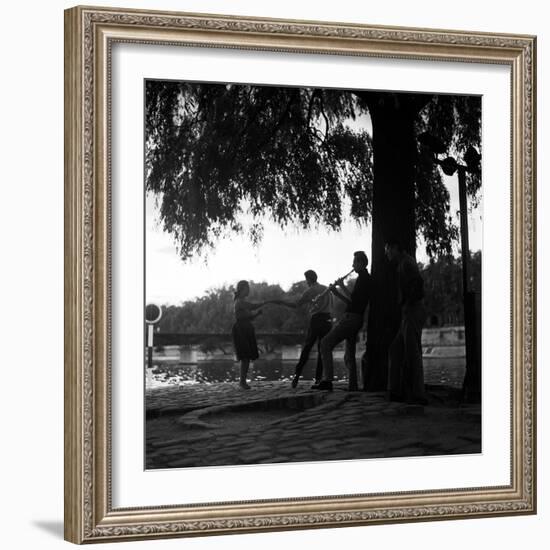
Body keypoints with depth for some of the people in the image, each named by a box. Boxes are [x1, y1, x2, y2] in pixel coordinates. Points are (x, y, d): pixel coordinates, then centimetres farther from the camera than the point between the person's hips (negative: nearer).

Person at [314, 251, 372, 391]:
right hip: (356, 319, 11)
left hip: (351, 318, -11)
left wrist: (342, 286, -9)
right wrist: (336, 292, 14)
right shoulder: (367, 279, 22)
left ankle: (327, 380, -24)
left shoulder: (363, 278, -10)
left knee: (326, 343, -16)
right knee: (349, 356, 14)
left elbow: (352, 299, -21)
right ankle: (353, 387, 13)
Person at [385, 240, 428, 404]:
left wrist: (408, 302, -18)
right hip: (409, 314, 10)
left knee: (412, 353, -9)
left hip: (413, 311, -10)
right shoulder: (403, 263, 22)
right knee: (396, 350, 12)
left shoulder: (406, 262, -9)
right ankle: (398, 392, 12)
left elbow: (418, 281, -25)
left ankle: (417, 395, -7)